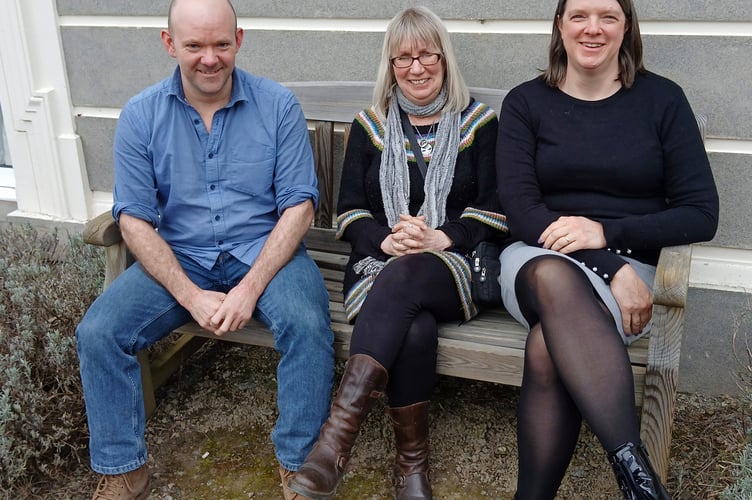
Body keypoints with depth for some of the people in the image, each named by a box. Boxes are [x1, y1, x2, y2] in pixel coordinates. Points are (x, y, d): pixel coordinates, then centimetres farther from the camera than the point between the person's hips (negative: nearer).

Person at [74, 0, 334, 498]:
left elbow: (299, 206, -8)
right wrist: (191, 296, -17)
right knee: (98, 332, -18)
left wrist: (251, 288, -19)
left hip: (265, 252, -1)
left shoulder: (278, 105, -5)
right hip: (178, 257, 2)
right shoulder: (141, 116, -2)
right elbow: (135, 220, -4)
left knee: (308, 325, -30)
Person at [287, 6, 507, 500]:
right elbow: (349, 210, 11)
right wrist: (386, 240, -10)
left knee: (403, 279, -37)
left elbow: (494, 210, 5)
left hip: (454, 267, -1)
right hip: (380, 262, 2)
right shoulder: (370, 126, 17)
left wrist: (439, 238, -12)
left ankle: (342, 425, -41)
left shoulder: (479, 122, 12)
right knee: (414, 329, -33)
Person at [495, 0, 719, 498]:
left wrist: (608, 232, -16)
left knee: (547, 347, -33)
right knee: (554, 277, -37)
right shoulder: (526, 102, 6)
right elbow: (520, 209, -6)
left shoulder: (662, 98, 6)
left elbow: (702, 214, 0)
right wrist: (611, 269, -19)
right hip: (538, 259, 1)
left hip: (631, 264, 0)